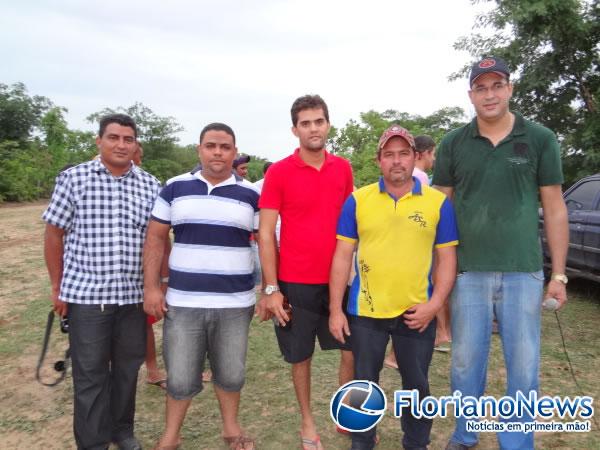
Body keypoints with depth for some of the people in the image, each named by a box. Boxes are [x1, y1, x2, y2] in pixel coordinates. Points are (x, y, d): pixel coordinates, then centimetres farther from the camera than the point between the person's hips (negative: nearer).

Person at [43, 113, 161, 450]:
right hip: (86, 294, -2)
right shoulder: (73, 178, -1)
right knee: (90, 372, 7)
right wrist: (57, 287, 3)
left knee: (128, 367, 15)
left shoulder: (151, 185, 4)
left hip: (135, 295, 3)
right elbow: (54, 234, 3)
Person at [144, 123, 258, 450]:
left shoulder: (251, 194, 1)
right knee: (180, 377, 10)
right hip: (182, 302, 0)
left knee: (230, 373, 15)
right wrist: (151, 287, -2)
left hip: (235, 303, 0)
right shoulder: (175, 188, 3)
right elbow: (155, 238, 4)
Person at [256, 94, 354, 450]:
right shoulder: (279, 172, -8)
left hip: (338, 278, 3)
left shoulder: (343, 168, 3)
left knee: (353, 350, 11)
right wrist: (271, 288, -10)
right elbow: (266, 233, -8)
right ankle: (308, 421, 34)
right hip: (295, 283, -3)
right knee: (301, 357, 12)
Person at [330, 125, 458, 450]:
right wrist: (335, 309, -4)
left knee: (417, 385, 15)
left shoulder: (438, 202, -1)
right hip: (365, 311, 0)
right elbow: (342, 256, -1)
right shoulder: (357, 200, -1)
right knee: (364, 383, 14)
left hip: (417, 313, 0)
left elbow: (447, 258, 1)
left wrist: (435, 303, -11)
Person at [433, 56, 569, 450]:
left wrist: (559, 274, 1)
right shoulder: (453, 143, 3)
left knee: (523, 366, 8)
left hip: (524, 271, 0)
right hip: (467, 272, 1)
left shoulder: (540, 139, 1)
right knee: (466, 362, 11)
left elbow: (555, 209, 3)